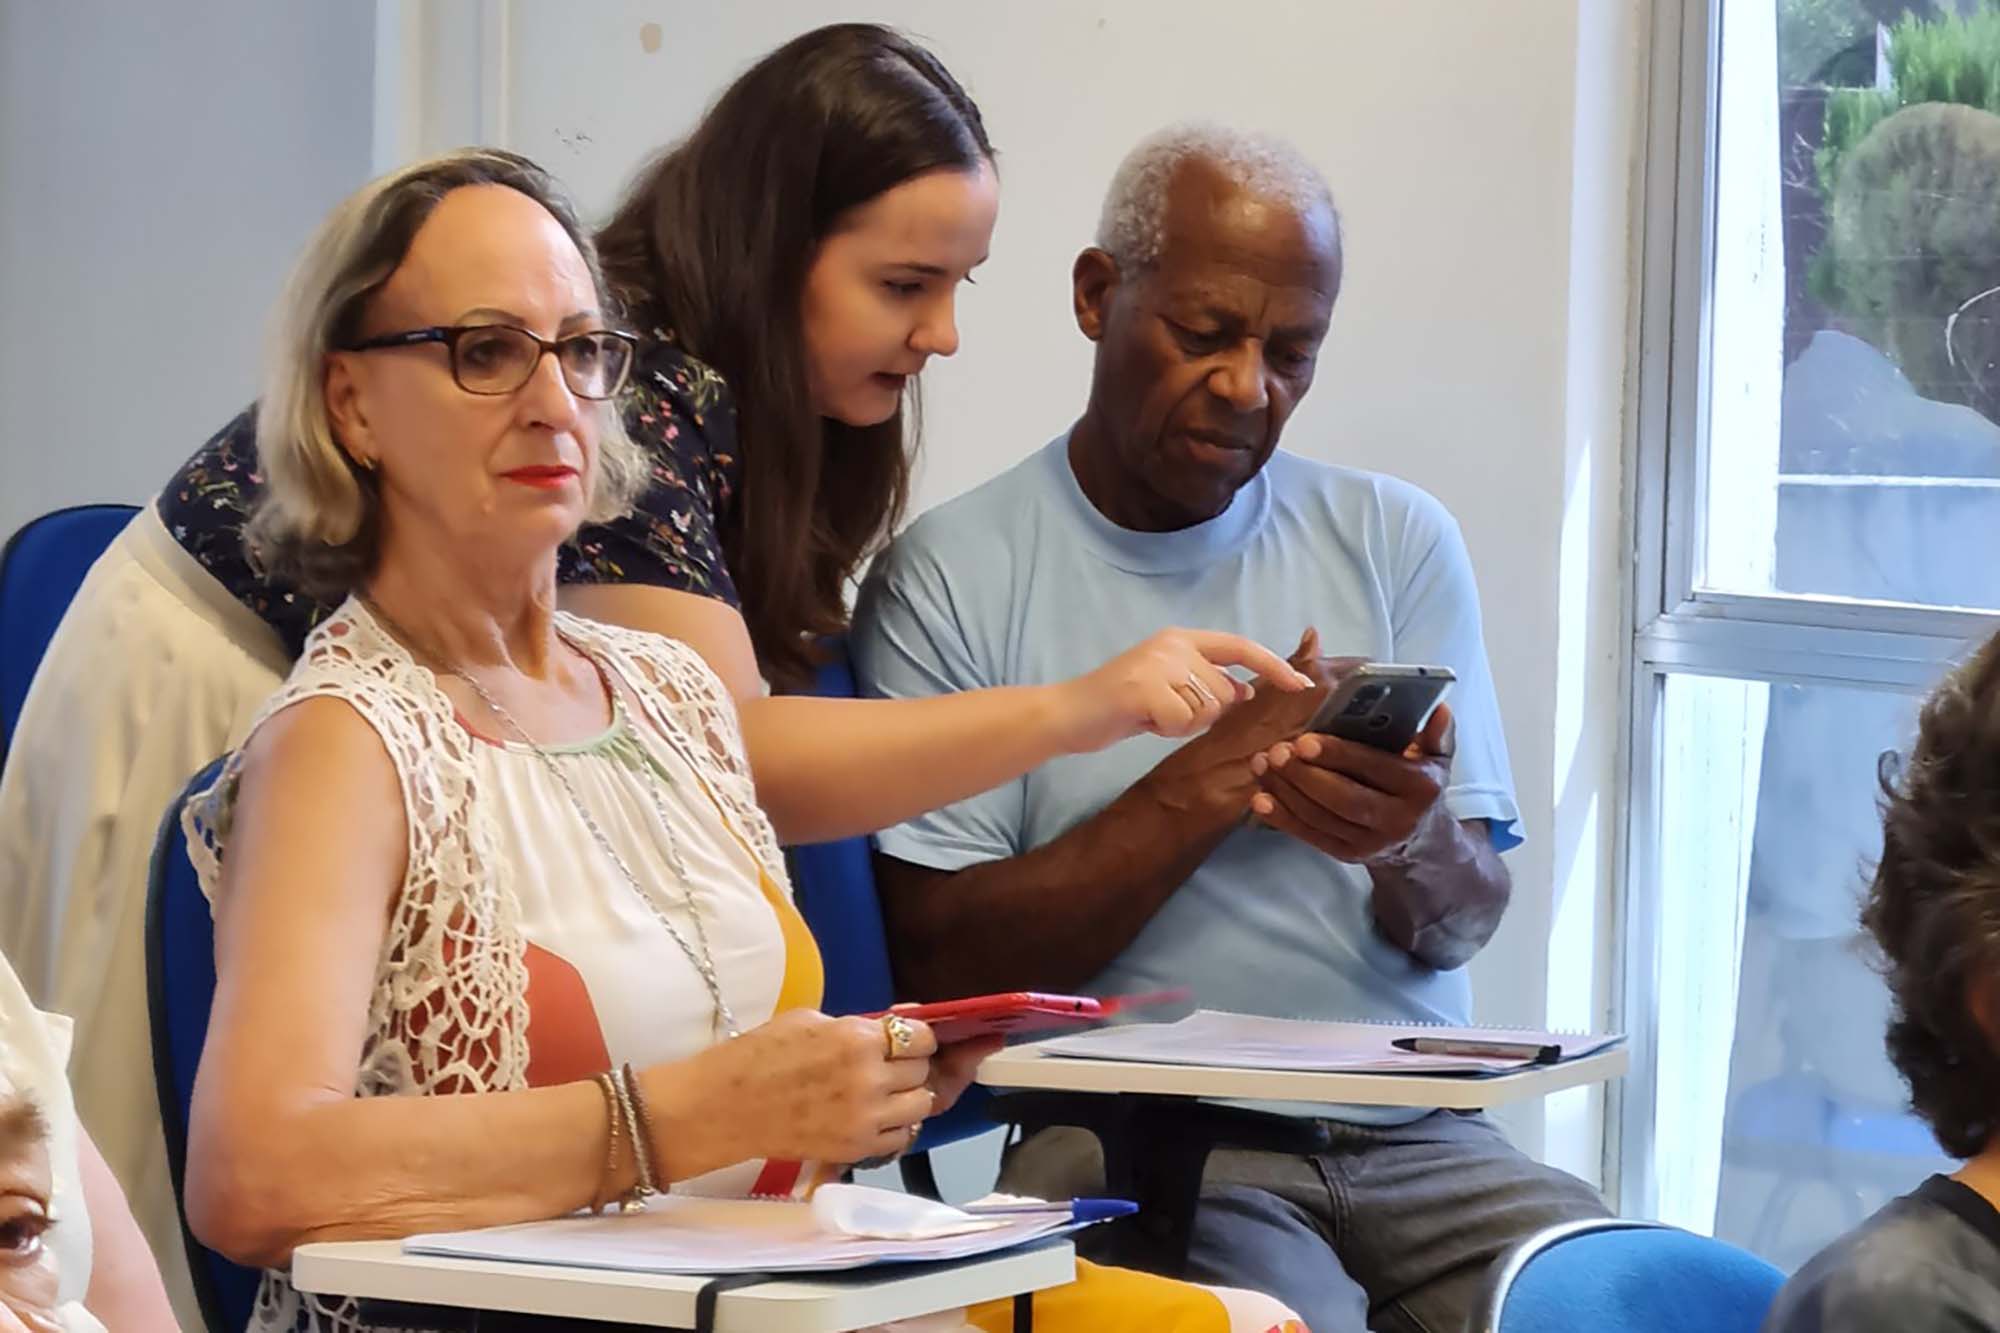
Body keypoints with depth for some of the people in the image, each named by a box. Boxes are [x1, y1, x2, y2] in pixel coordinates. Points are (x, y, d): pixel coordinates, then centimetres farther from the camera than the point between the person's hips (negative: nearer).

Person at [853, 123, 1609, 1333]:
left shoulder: (1396, 539, 13)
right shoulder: (953, 576, 3)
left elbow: (1464, 922, 8)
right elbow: (940, 964, -3)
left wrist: (1413, 846, -17)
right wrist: (1193, 793, -13)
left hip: (1411, 1137, 4)